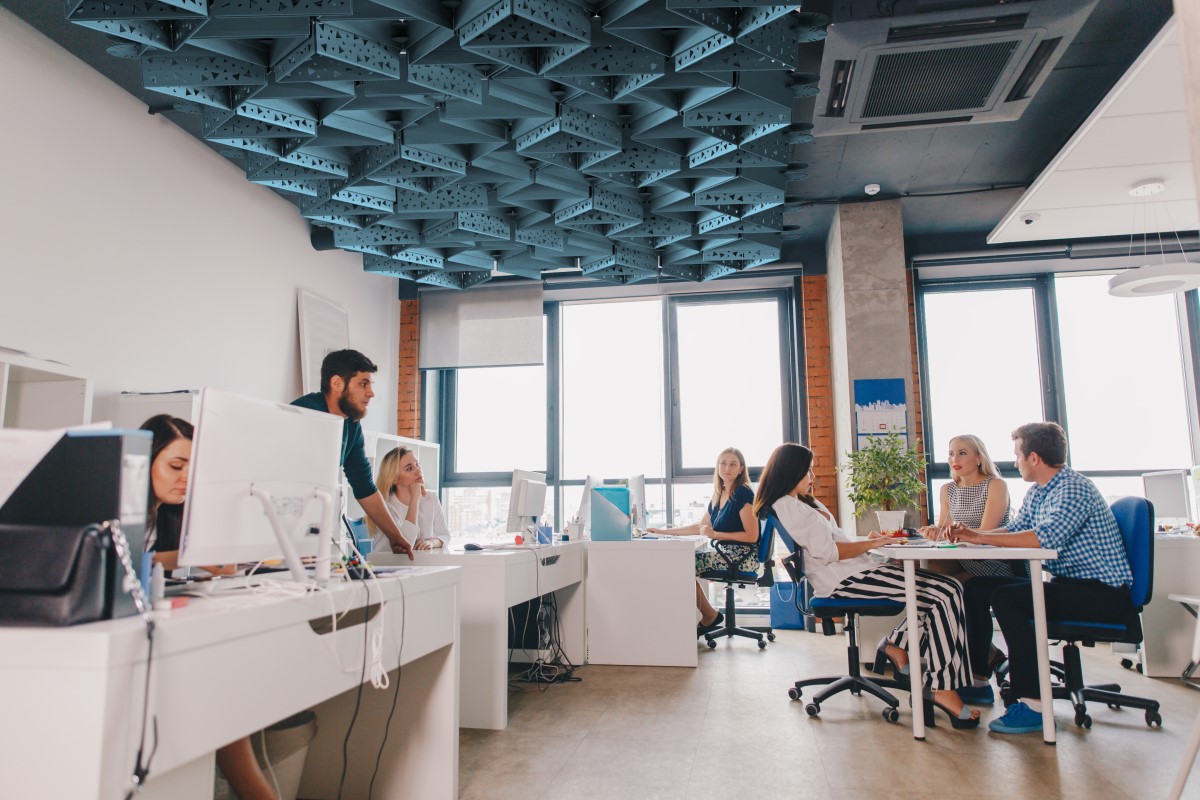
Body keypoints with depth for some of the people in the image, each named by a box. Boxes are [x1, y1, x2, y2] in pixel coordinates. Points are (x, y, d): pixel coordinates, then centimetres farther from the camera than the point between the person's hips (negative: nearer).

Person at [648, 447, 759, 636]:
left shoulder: (743, 494, -9)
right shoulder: (718, 496, 14)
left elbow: (752, 536, -14)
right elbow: (701, 526, 23)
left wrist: (715, 534, -18)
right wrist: (664, 531, 21)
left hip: (743, 556, -8)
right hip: (726, 553, 8)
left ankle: (710, 616, 2)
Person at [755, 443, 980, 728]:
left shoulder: (804, 502, 23)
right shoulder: (785, 507, -9)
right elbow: (828, 552, -13)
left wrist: (867, 541, 11)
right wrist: (870, 544, -4)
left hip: (856, 569, 10)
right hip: (841, 581, -10)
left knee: (949, 588, -3)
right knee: (944, 596, -17)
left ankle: (896, 646, 2)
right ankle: (942, 688, -14)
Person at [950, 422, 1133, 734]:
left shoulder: (1075, 489, -19)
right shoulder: (1037, 492, 11)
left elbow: (1044, 538, -32)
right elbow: (1014, 529, 16)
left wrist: (981, 538, -26)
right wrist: (971, 535, -1)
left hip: (1103, 593, -10)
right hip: (1066, 582, 10)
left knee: (1005, 597, -28)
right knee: (977, 589, 3)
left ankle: (1032, 704, -24)